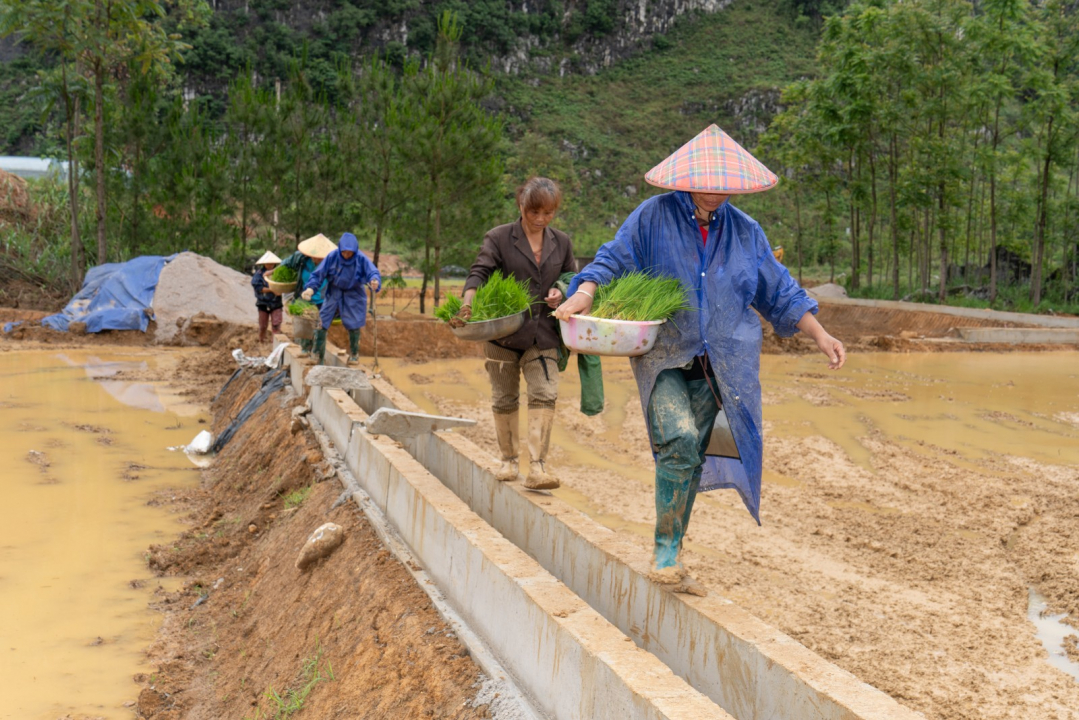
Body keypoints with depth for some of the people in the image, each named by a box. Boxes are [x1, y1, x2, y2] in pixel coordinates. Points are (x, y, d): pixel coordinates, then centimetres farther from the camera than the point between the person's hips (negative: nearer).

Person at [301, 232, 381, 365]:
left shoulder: (361, 259, -17)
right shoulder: (332, 257, -17)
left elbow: (373, 272, -22)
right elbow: (318, 273, -13)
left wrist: (374, 280, -47)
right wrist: (311, 287, -29)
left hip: (353, 295, -1)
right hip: (333, 293, 1)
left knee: (353, 325, 3)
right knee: (321, 323, -4)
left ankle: (354, 354, 27)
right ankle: (318, 356, 7)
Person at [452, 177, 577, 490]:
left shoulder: (561, 242, 11)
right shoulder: (499, 238, -1)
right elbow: (479, 272, -12)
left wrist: (561, 293, -3)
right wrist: (467, 303, -31)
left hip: (543, 333, 2)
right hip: (503, 332, -2)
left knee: (544, 394, -14)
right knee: (505, 399, 9)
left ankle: (537, 468, -16)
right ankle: (508, 460, 26)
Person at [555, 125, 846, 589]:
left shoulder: (744, 232, 10)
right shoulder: (653, 218, 0)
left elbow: (779, 293, 14)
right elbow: (613, 260, -2)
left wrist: (819, 335, 7)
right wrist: (584, 293, -23)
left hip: (716, 363, 3)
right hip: (663, 355, -3)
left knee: (690, 457, 4)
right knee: (679, 439, -24)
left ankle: (668, 556, 17)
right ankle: (666, 551, -12)